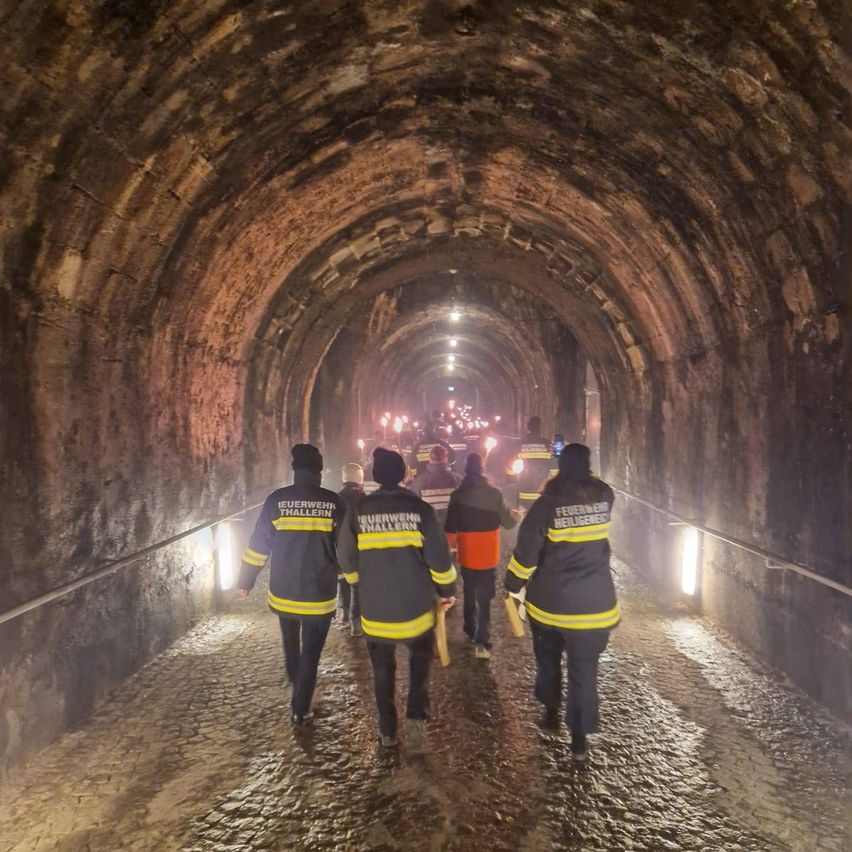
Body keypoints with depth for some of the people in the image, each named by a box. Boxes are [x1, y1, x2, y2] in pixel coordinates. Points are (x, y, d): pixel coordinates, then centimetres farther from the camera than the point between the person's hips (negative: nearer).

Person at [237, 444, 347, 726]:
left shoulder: (276, 500, -9)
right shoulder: (334, 503, -8)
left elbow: (258, 545, -5)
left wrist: (245, 581, 7)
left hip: (284, 593, 2)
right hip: (320, 595, -2)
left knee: (290, 644, 25)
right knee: (310, 653, 12)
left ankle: (297, 698, 40)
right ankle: (300, 709, 15)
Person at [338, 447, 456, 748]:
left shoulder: (358, 511, -7)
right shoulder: (419, 509, -11)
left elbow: (348, 561, 1)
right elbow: (438, 557, -10)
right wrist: (446, 590, 6)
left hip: (376, 610, 1)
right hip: (416, 606, -1)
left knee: (383, 668, 17)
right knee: (420, 654, 26)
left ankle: (387, 731, 24)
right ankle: (417, 709, 17)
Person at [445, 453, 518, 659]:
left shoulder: (458, 494, -7)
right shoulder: (494, 493, -12)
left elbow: (450, 526, -2)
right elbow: (508, 522, -7)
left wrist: (451, 544, 15)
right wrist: (516, 515, 15)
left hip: (467, 555, 2)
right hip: (487, 555, -2)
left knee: (469, 594, 21)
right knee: (484, 598, 0)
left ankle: (471, 631, 34)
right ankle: (481, 642, -8)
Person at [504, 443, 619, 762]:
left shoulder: (547, 504, -14)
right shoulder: (604, 497, -6)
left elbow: (526, 552, -10)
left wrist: (513, 586, 2)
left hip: (550, 602, -1)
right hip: (595, 603, 1)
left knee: (548, 661, 22)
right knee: (584, 670, 10)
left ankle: (551, 713, 38)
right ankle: (579, 738, 15)